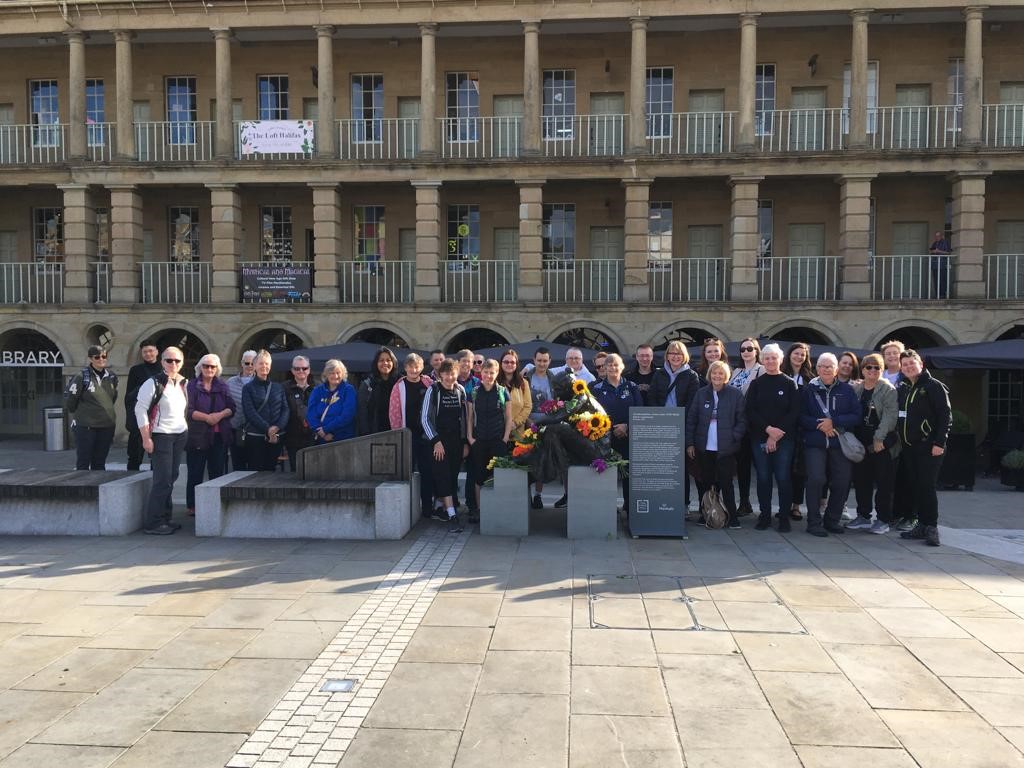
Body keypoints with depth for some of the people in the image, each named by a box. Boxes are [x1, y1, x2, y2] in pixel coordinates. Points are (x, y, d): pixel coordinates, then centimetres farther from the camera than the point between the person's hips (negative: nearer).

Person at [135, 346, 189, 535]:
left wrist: (185, 431, 12)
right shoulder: (153, 383, -10)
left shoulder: (184, 384, 11)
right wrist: (146, 439, -14)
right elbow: (140, 409, -11)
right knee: (162, 480, -7)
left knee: (171, 478, 10)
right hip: (161, 436, -7)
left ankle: (165, 518, 20)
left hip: (180, 436, 7)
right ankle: (153, 524, 1)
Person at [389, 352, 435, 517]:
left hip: (425, 434, 2)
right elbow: (393, 412, 0)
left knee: (428, 472, 3)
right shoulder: (399, 386, 0)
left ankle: (427, 507, 11)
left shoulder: (429, 384, 4)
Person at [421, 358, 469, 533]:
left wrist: (465, 442, 8)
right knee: (443, 476, -10)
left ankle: (442, 508, 22)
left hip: (457, 441, 4)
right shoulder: (433, 391, -4)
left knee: (453, 477, 6)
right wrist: (436, 441, -11)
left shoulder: (460, 390, 7)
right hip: (439, 441, -4)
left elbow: (464, 418, 12)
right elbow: (425, 418, -6)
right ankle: (452, 516, -14)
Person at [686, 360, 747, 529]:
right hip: (704, 447, 3)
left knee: (726, 483, 0)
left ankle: (732, 517, 9)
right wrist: (690, 443, 3)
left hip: (726, 448, -3)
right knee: (707, 482, 8)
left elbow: (742, 420, 2)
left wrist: (733, 438, -10)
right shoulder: (701, 394, 7)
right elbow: (691, 419, 8)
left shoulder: (735, 394, 0)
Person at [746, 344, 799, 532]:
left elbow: (794, 412, -2)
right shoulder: (756, 384, 8)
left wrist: (777, 434, -10)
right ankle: (764, 516, 13)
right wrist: (768, 429, -13)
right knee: (763, 477, 3)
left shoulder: (789, 384, 4)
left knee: (783, 477, -3)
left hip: (784, 438, -1)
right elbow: (750, 411, 1)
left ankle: (784, 518, 6)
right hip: (760, 438, 2)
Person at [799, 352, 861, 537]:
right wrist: (819, 424, -15)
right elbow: (801, 416, 0)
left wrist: (834, 422, -12)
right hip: (815, 444, -2)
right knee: (816, 479, -13)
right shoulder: (808, 390, 5)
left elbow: (856, 416, 0)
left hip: (840, 444, 2)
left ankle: (832, 520, 23)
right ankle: (814, 522, -2)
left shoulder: (846, 390, 7)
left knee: (841, 483, 4)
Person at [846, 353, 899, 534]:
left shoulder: (888, 390, -5)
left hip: (883, 444, -5)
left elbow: (890, 415, -14)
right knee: (861, 481, 11)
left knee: (883, 483, 0)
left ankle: (884, 520, 9)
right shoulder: (855, 389, 10)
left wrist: (879, 437, -20)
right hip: (861, 444, 5)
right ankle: (863, 516, 22)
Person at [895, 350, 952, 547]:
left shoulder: (934, 386, -4)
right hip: (908, 447, 6)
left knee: (926, 487, -8)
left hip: (928, 447, -6)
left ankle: (931, 527, -1)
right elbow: (898, 417, 20)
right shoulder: (902, 389, 15)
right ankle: (921, 525, 15)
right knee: (911, 486, 7)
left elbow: (946, 416, -9)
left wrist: (939, 443, -15)